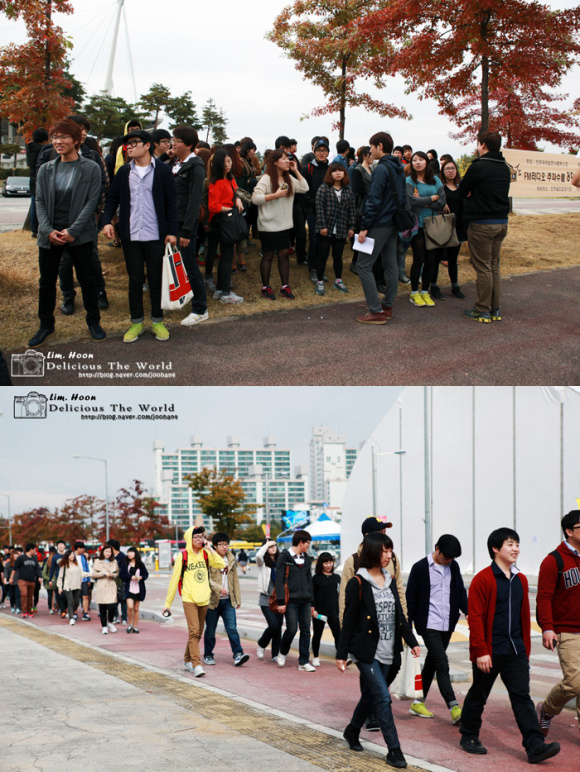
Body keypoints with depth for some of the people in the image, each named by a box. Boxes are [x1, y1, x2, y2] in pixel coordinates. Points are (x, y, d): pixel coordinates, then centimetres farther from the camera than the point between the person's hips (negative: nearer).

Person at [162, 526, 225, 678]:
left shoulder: (206, 554, 8)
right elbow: (174, 579, 2)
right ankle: (196, 665, -20)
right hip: (189, 599, -4)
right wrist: (168, 602, 3)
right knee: (194, 631, -15)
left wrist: (210, 549, -8)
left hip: (204, 599, 4)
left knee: (197, 633, 11)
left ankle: (187, 661, 26)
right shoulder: (183, 556, -2)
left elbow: (222, 565, -6)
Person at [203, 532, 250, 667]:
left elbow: (235, 579, 17)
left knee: (232, 628, -7)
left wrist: (238, 599, 15)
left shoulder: (231, 559, 12)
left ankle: (238, 654, -13)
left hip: (228, 600, 4)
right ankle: (208, 655, 19)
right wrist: (218, 588, -27)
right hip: (213, 600, -4)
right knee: (210, 630, 6)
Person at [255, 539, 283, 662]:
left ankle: (275, 654, 12)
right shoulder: (263, 562, -2)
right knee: (274, 625, -14)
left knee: (278, 627, 3)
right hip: (266, 599, -4)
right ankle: (261, 645, 12)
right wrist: (266, 545, -12)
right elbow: (258, 556, -26)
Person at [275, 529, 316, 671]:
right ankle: (282, 653, 18)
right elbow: (279, 580, -7)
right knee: (292, 629, -9)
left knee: (306, 630, 2)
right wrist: (281, 601, -14)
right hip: (291, 600, -6)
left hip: (305, 601, 6)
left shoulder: (307, 559, 16)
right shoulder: (284, 557, -3)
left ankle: (303, 662, 6)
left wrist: (312, 603, 17)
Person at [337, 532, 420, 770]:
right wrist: (342, 654, -8)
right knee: (383, 698, -11)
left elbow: (399, 615, 15)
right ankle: (394, 750, -9)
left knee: (371, 694, 16)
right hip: (366, 651, -7)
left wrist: (412, 641, 9)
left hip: (386, 651, 7)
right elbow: (348, 620, -8)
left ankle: (352, 731, 38)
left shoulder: (389, 581, 9)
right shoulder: (358, 584, -10)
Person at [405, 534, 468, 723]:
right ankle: (454, 708, -20)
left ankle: (418, 703, 24)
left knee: (432, 663, 13)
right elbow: (411, 598, -4)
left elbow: (460, 592, 16)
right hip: (429, 624, -6)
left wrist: (467, 612, -1)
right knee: (442, 665, -14)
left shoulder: (453, 567, 8)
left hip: (446, 625, 6)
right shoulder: (420, 568, -8)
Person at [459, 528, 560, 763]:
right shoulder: (482, 579, -9)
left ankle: (535, 746, -7)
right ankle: (468, 737, 26)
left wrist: (526, 649, 17)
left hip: (516, 653, 5)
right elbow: (475, 618, -12)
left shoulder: (520, 580, 12)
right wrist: (481, 651, -16)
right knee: (478, 695, 9)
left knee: (522, 697, -1)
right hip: (489, 653, -5)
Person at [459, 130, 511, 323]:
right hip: (502, 222, 7)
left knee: (482, 268, -2)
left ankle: (483, 311, 2)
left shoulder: (479, 166, -14)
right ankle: (495, 309, 16)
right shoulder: (504, 168, 9)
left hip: (482, 224, -7)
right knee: (494, 266, 13)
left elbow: (461, 192, -6)